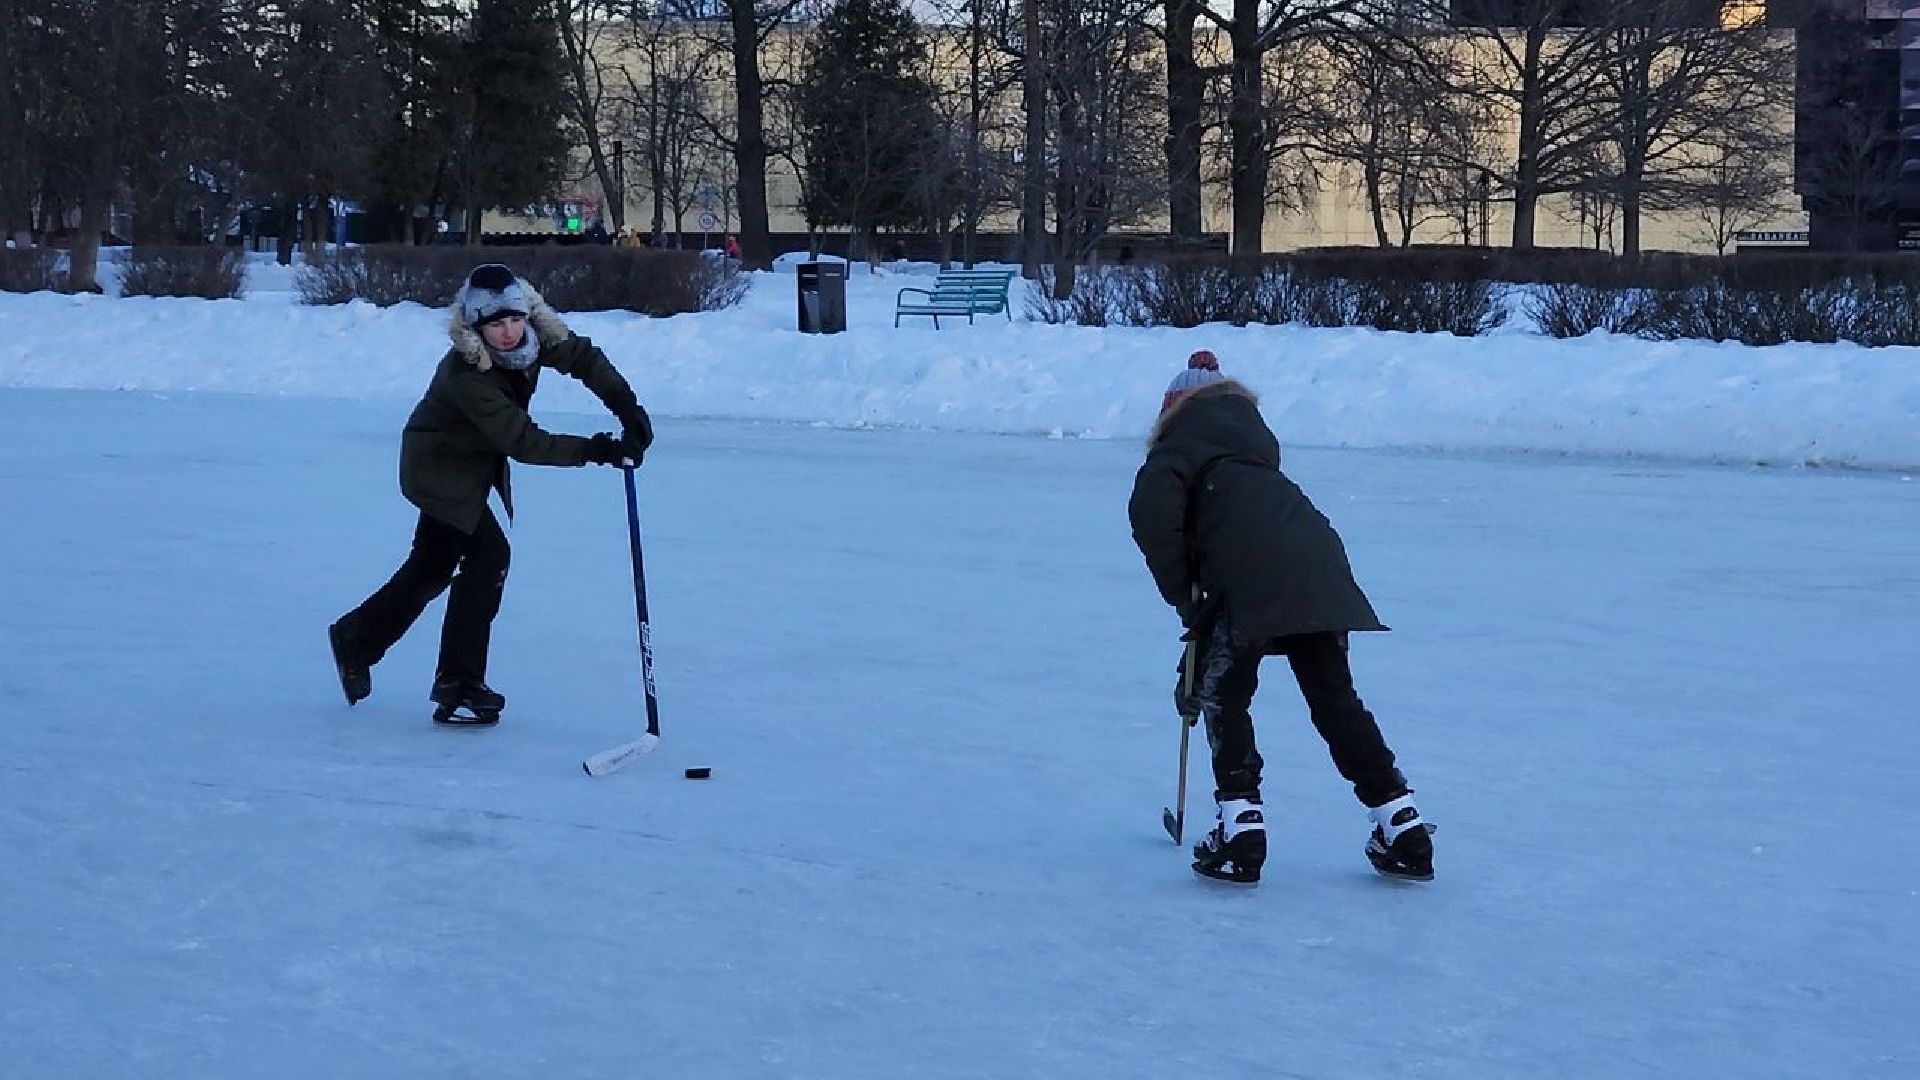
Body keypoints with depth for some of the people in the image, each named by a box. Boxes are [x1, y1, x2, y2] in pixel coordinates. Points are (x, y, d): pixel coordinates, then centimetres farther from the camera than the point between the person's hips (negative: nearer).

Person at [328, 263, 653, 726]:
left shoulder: (537, 336, -17)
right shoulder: (466, 374, -36)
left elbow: (585, 358, -4)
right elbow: (522, 442, -36)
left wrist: (628, 408, -16)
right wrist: (592, 450, -38)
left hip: (471, 465, 8)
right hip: (439, 467, -8)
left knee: (434, 563, 19)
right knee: (488, 554, -16)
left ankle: (355, 639, 40)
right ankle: (458, 688, -8)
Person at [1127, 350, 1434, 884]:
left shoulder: (1180, 444, 15)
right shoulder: (1254, 437, 35)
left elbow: (1152, 510, -6)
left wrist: (1182, 592, 3)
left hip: (1253, 579, -6)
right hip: (1319, 564, 6)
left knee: (1222, 694, 11)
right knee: (1335, 697, 17)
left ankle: (1241, 827, 2)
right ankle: (1403, 827, 17)